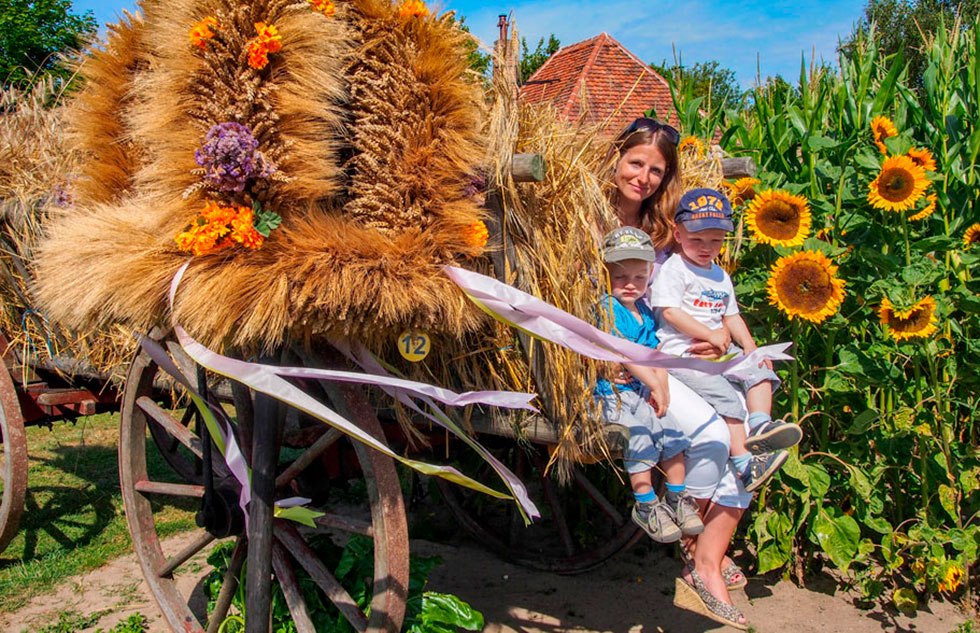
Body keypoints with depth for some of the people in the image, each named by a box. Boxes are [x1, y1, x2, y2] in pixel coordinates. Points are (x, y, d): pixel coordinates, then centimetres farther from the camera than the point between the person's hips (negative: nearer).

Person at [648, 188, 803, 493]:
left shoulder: (721, 277, 21)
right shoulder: (673, 269, -4)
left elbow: (732, 316, 22)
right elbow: (669, 311, -15)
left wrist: (749, 346, 4)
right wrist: (709, 334, -19)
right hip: (681, 350, -8)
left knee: (759, 371, -8)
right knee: (726, 394, -22)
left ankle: (760, 424, -21)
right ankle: (742, 462, -22)